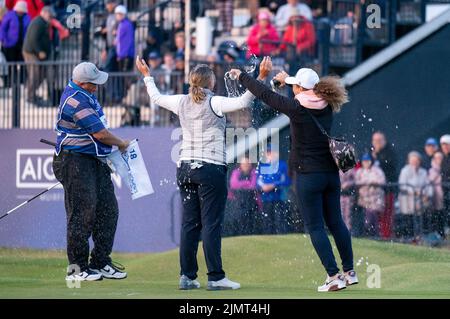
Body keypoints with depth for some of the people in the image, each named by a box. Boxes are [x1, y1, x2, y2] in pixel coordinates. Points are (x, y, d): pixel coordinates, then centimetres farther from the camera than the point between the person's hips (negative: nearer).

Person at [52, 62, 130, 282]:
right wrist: (121, 144, -2)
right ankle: (77, 268, 0)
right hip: (75, 162, -10)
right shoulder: (75, 100, -21)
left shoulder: (85, 94, 10)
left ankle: (100, 262, 14)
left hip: (95, 160, 10)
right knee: (82, 213, -7)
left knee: (107, 210, 8)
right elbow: (100, 133, -19)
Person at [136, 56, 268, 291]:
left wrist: (147, 76, 38)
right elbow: (242, 102, -20)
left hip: (185, 167, 6)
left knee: (189, 223, 7)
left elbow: (156, 98, 23)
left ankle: (187, 276, 7)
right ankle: (215, 277, -6)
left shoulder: (182, 102, 7)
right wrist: (259, 78, -18)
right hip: (211, 168, -6)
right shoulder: (214, 103, -9)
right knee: (211, 223, -5)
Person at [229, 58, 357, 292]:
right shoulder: (326, 106, 2)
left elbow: (264, 95, -6)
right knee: (335, 222, 16)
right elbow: (310, 94, 27)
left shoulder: (297, 108, -14)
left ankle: (334, 277, -6)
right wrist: (287, 80, 35)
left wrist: (241, 76, 8)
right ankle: (349, 271, 19)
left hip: (308, 175, -6)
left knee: (315, 227, -1)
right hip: (331, 173, 6)